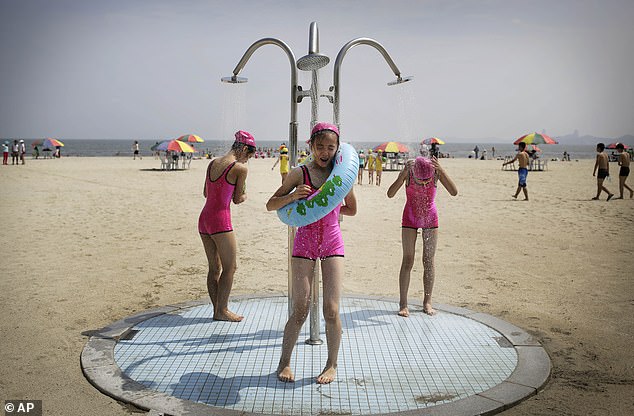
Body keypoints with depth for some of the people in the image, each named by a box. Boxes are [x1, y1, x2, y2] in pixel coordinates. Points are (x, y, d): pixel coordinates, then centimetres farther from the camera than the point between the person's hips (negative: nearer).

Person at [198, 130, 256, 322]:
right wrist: (244, 195, 17)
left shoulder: (212, 163, 12)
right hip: (220, 220, -8)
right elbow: (238, 199, -3)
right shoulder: (240, 168, -10)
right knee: (230, 267, 5)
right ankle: (222, 311, 8)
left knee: (214, 268, 14)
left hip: (204, 218, 8)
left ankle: (217, 309, 21)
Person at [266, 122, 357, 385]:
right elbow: (271, 205, -1)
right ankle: (284, 362, 18)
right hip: (305, 243, -1)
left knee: (331, 310, -3)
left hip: (333, 244, 1)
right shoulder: (300, 174, -3)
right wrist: (293, 196, -19)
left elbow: (352, 209, 18)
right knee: (300, 311, -1)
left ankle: (332, 365, 16)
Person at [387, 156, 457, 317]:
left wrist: (441, 170, -37)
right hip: (410, 219, -1)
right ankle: (403, 303, 1)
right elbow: (390, 194, -29)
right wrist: (403, 174, -40)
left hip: (430, 219, 1)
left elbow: (454, 192, -28)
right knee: (407, 261, -4)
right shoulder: (408, 171, -22)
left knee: (429, 261, 3)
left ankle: (427, 302, 13)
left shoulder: (436, 171, -20)